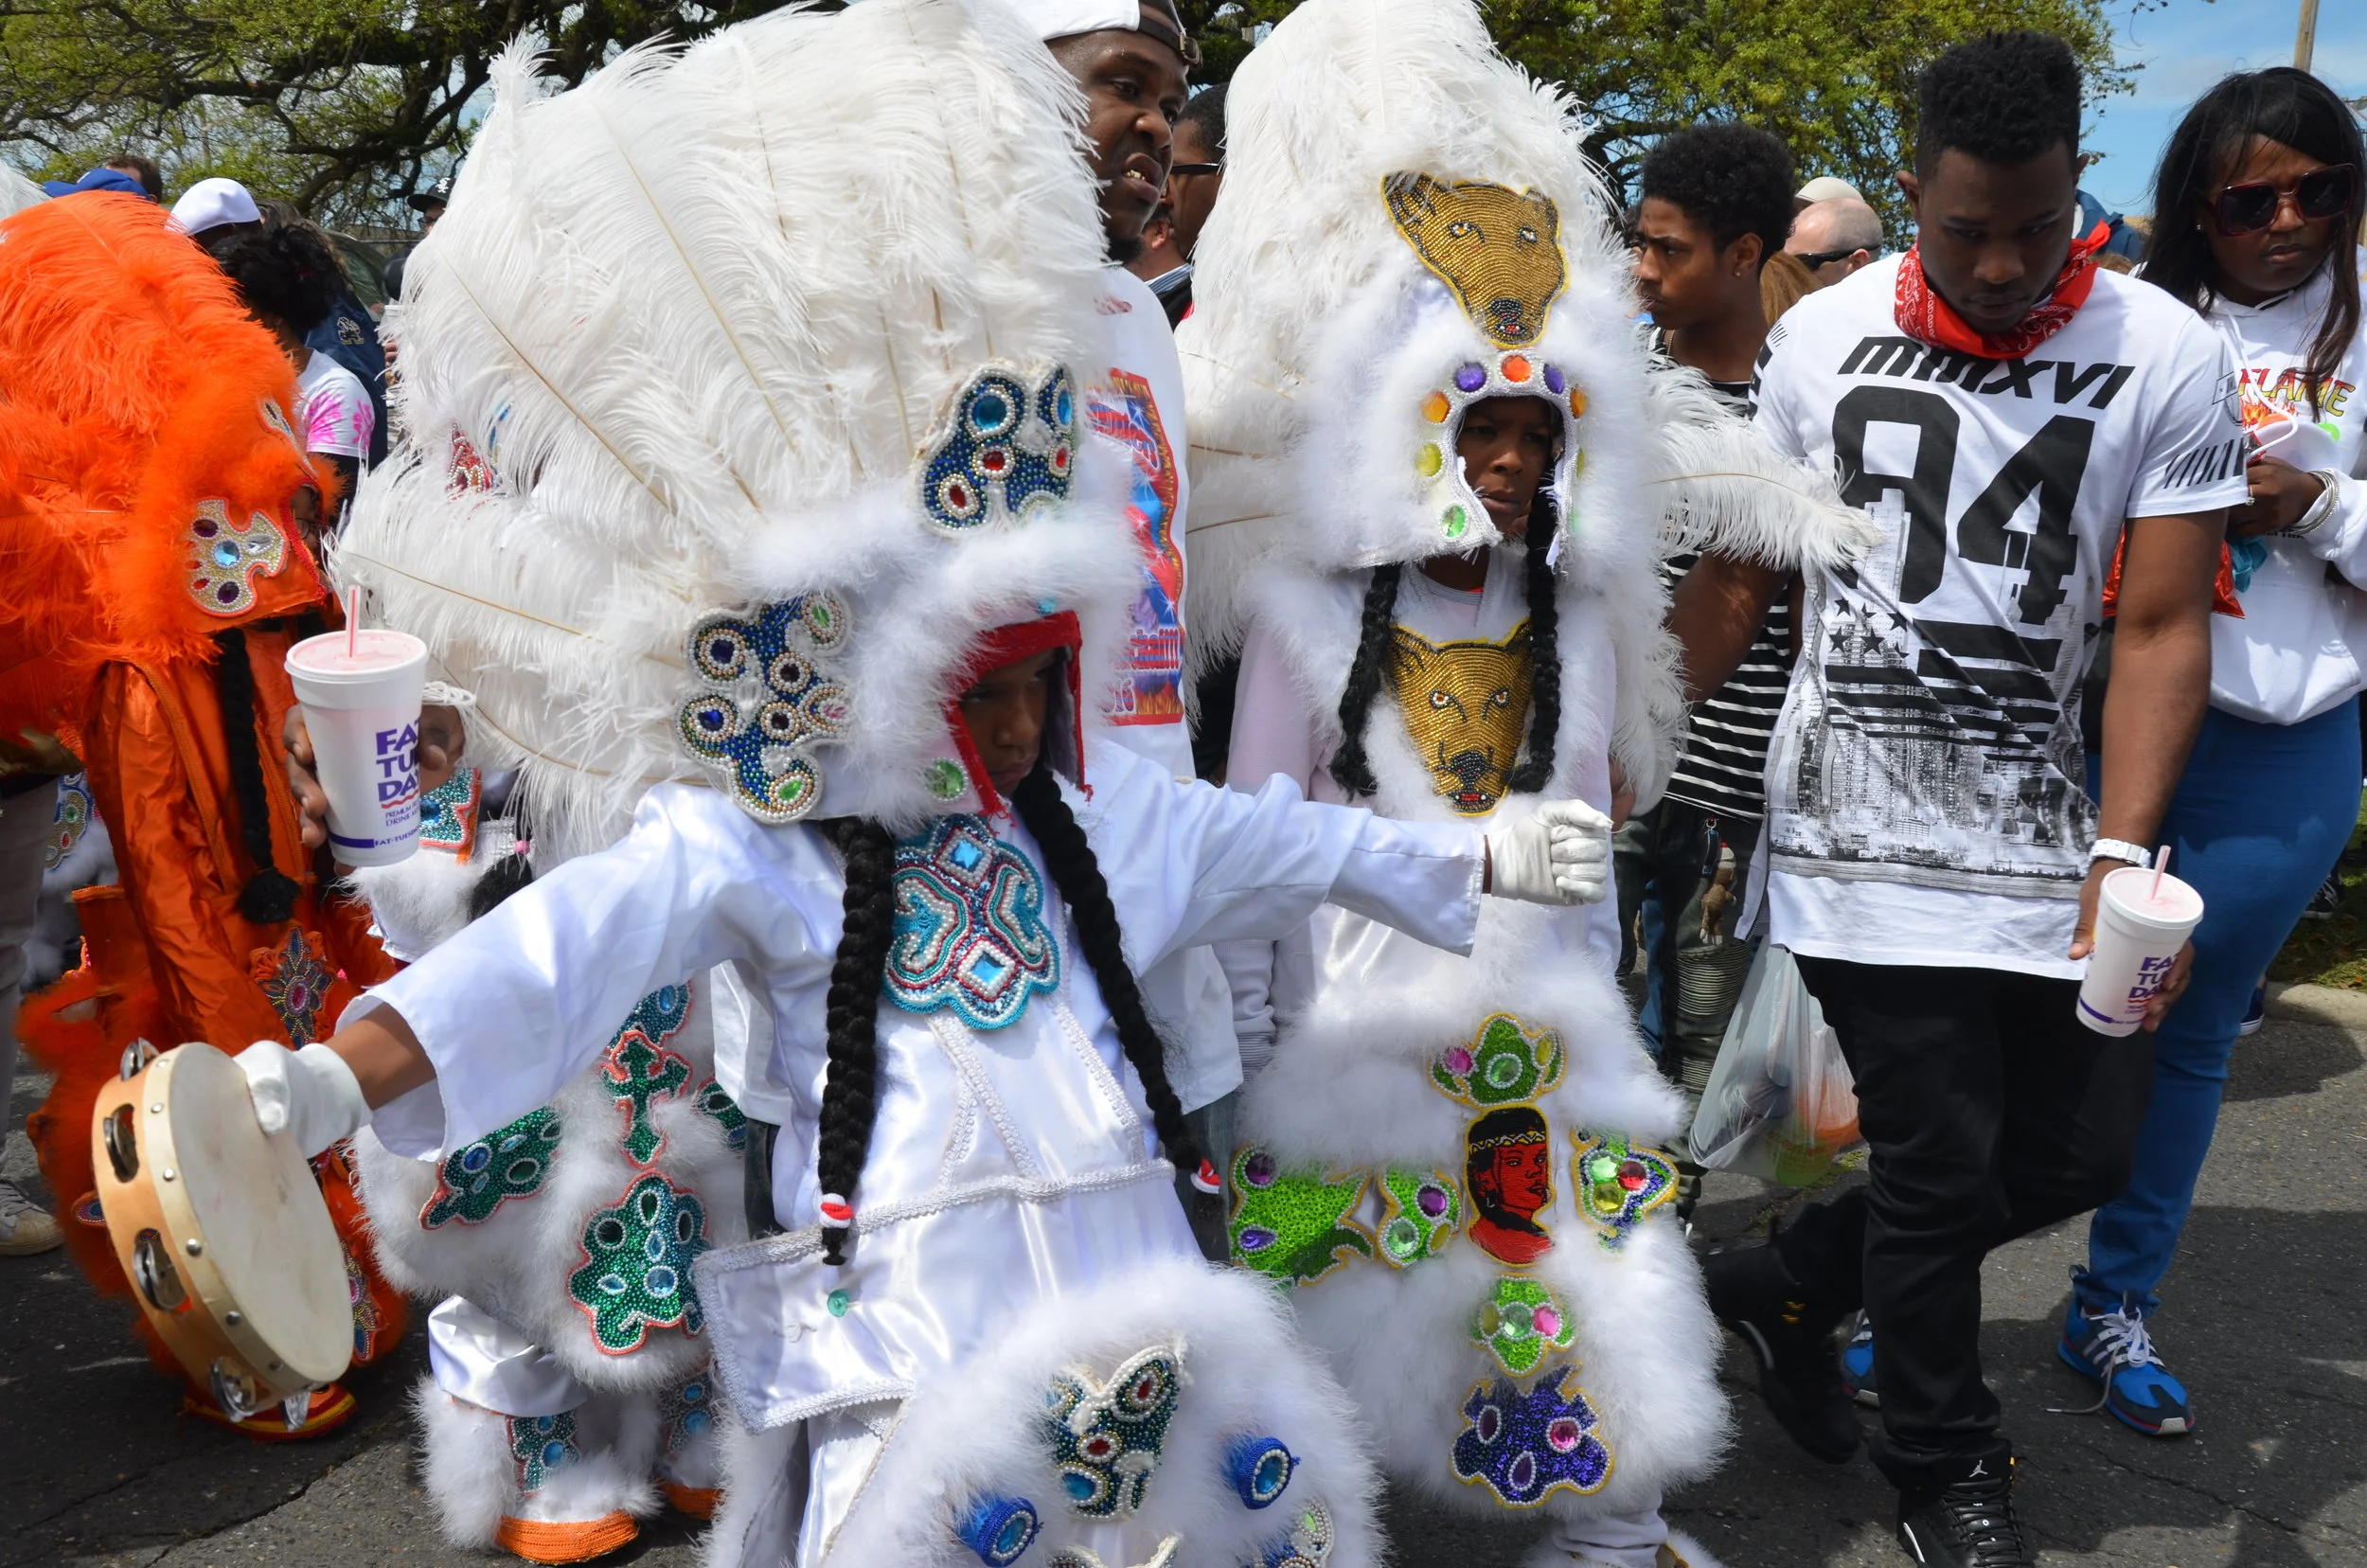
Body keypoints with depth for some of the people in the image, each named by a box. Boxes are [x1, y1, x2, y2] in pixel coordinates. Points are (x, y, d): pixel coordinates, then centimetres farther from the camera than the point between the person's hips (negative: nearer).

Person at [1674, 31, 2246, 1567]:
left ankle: (1785, 1283, 30)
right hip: (1859, 820, -2)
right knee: (1941, 1161, 0)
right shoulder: (1821, 341, -1)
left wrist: (2121, 854, -18)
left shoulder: (2167, 359, -4)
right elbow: (1738, 579, 7)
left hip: (2036, 822, 2)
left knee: (2087, 1146, 7)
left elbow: (2165, 628, -7)